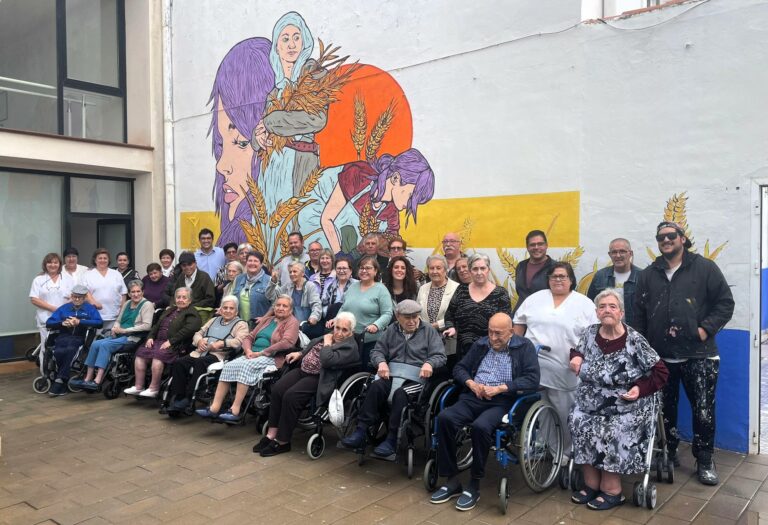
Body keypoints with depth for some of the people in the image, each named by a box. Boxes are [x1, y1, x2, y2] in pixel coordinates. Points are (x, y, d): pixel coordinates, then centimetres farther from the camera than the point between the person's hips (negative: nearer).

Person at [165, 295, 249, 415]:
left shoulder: (241, 324, 10)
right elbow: (198, 333, 28)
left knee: (199, 362, -36)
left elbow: (239, 341, -8)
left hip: (218, 355, -6)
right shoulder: (214, 320, 30)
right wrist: (199, 340, 4)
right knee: (178, 363, -21)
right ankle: (177, 398, -19)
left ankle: (188, 399, -30)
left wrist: (220, 343, -19)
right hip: (200, 352, 6)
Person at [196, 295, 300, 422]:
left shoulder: (292, 322, 2)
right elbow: (249, 337, 21)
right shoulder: (267, 319, 23)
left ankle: (236, 410, -32)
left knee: (246, 366, -32)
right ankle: (214, 408, -23)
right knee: (228, 366, -18)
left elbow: (287, 342, -15)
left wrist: (261, 352, -15)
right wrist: (248, 350, -3)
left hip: (271, 358, -6)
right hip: (252, 356, 6)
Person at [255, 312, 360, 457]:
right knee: (277, 389, -13)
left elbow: (327, 361, -25)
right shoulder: (331, 335, 12)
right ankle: (271, 434, -6)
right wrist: (299, 353, 14)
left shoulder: (350, 347, -13)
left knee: (290, 396, -26)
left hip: (318, 379, -8)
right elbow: (313, 345, 28)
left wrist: (327, 342, -12)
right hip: (303, 369, 8)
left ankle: (282, 442, -11)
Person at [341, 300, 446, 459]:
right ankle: (361, 430, -28)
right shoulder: (392, 331, 20)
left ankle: (391, 439, -30)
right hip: (391, 374, 3)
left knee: (401, 393, -34)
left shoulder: (429, 331, 11)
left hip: (416, 379, -3)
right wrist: (381, 362, -9)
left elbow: (440, 356, 2)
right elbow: (377, 351, 14)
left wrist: (429, 363, -20)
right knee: (376, 386, -29)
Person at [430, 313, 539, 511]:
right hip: (474, 397, 5)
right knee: (444, 418, -24)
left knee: (480, 426, -35)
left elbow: (532, 379, -8)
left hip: (503, 401, -4)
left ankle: (474, 485, -16)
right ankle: (452, 480, -12)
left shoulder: (524, 347, 3)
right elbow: (459, 368, 18)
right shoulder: (480, 344, 17)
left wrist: (499, 388, -15)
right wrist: (472, 384, -4)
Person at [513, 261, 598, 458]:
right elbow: (519, 323, 14)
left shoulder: (584, 304, 2)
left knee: (564, 415, 5)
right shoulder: (535, 298, 9)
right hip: (533, 367, 2)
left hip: (564, 371, -2)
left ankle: (565, 451, 22)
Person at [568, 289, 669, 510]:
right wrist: (576, 358, -3)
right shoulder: (590, 333, 1)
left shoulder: (634, 340, -12)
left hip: (626, 405, -4)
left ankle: (612, 491, -8)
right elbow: (577, 352, 20)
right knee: (578, 425, -20)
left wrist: (640, 389, -17)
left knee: (613, 433, -27)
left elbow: (660, 372, -6)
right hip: (592, 402, 4)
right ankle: (591, 484, -5)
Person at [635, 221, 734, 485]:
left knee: (703, 410, 2)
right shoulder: (649, 274, 9)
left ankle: (705, 461, 19)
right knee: (664, 408, 14)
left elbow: (725, 303, -2)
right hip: (660, 356, 3)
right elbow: (639, 313, 10)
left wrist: (706, 329, -12)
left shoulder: (704, 268, -1)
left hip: (699, 355, -3)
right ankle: (668, 452, 31)